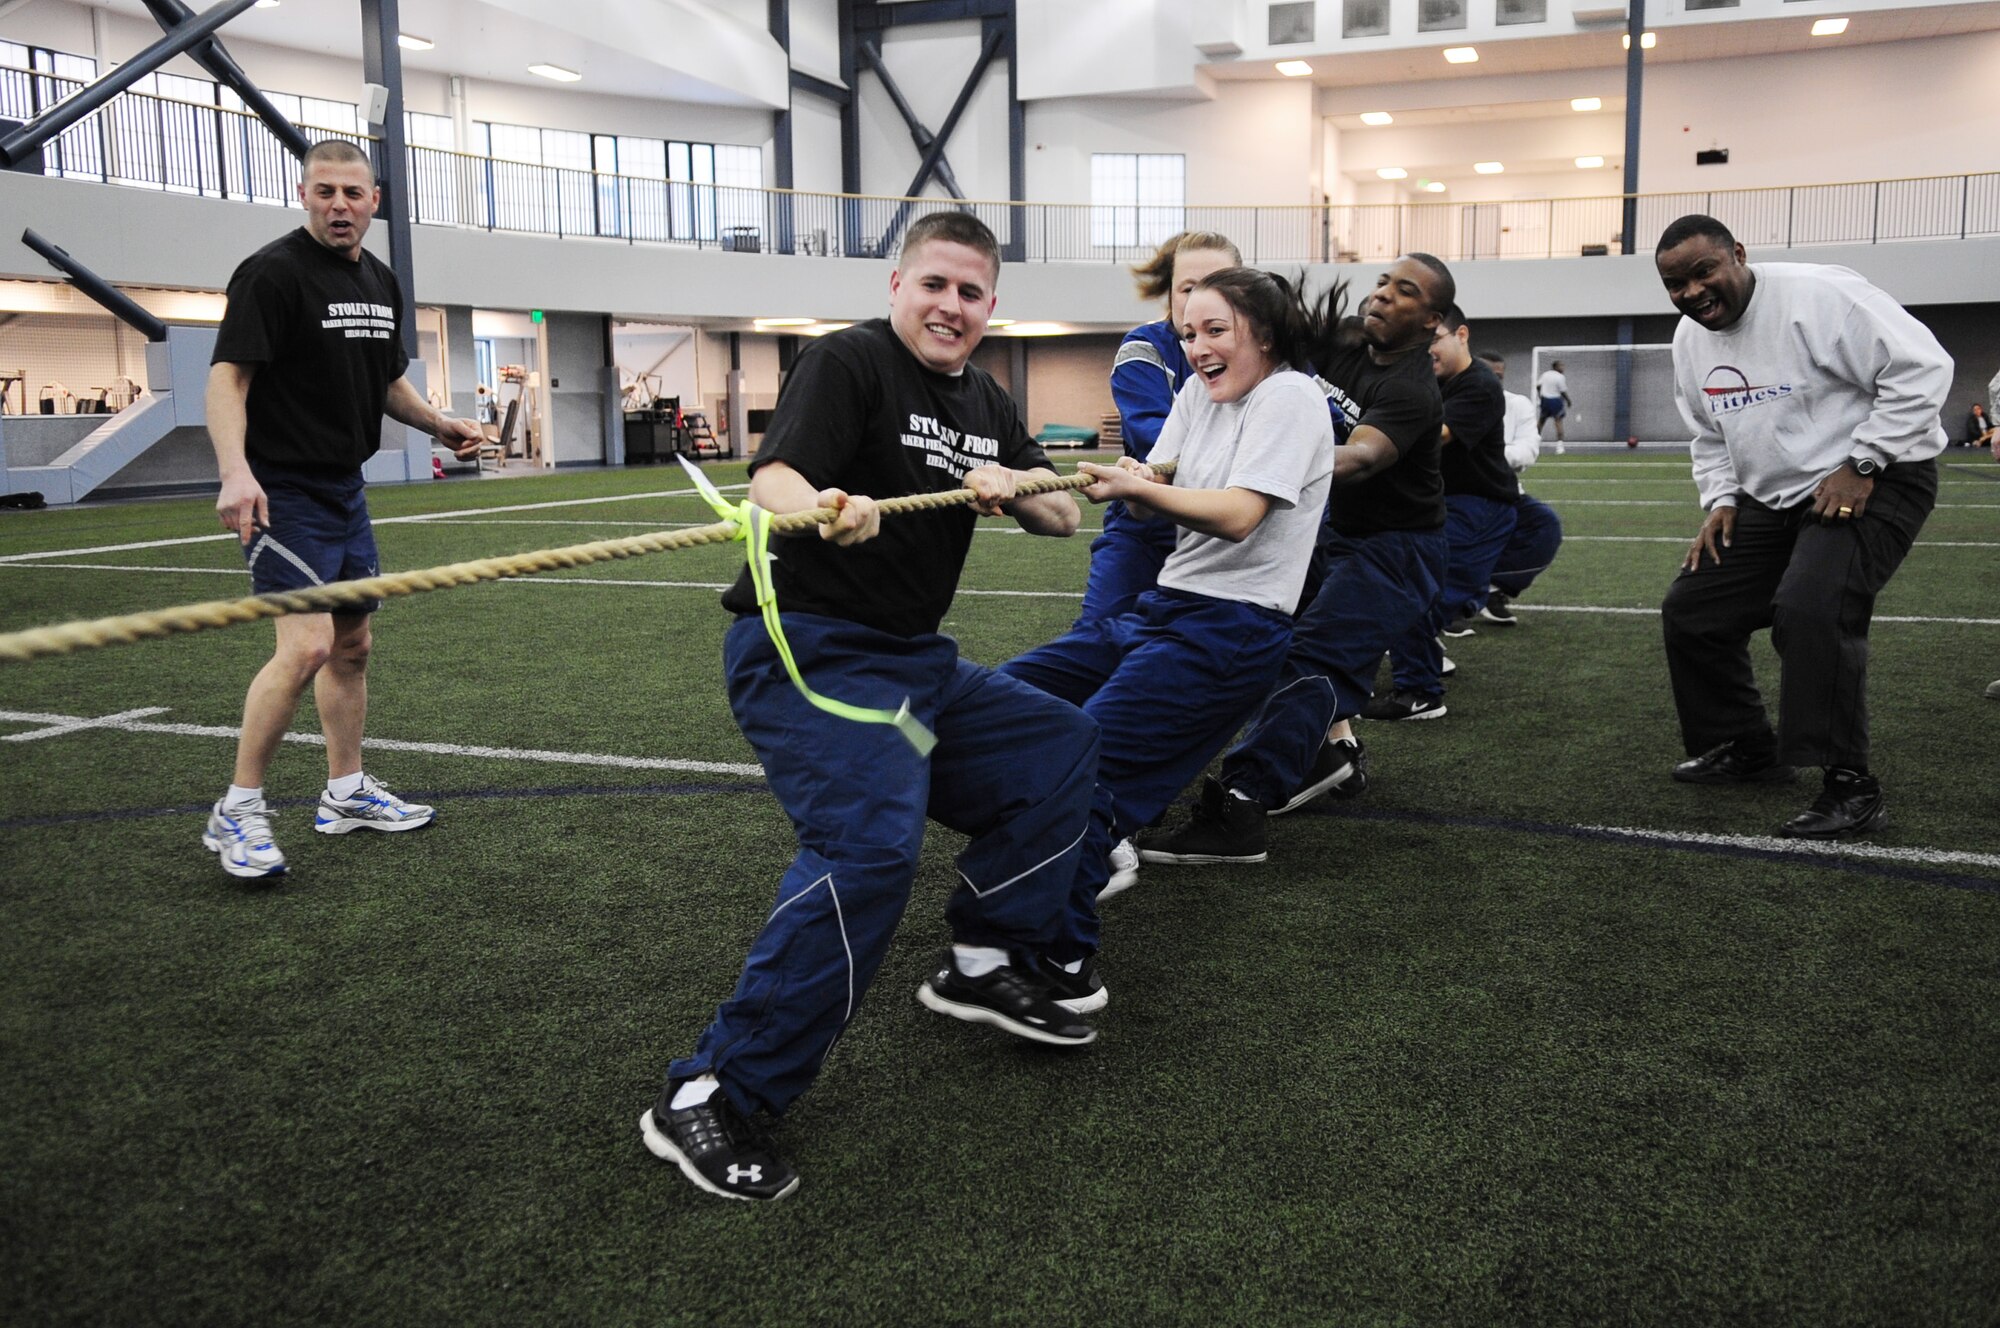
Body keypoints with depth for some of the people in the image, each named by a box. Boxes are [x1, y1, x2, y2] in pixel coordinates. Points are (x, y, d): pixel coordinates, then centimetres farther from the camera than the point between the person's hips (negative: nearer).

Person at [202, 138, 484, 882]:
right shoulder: (272, 272, -12)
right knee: (306, 645, -18)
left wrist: (437, 423, 10)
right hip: (285, 495, -9)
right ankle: (237, 812, -5)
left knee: (353, 644, 15)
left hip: (345, 492, 9)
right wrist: (235, 472, -35)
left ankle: (345, 793, 29)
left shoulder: (380, 282, 13)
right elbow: (227, 377, -20)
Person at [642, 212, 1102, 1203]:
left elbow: (1064, 518, 14)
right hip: (809, 653, -9)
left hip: (916, 660, 9)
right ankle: (710, 1095, -21)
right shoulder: (848, 362, -10)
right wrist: (819, 508, -49)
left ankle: (984, 961, 23)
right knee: (872, 841, -28)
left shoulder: (985, 404, 15)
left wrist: (1013, 486, -9)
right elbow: (772, 482, -25)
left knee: (1060, 746, 14)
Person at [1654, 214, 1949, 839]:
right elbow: (1710, 433, 21)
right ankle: (1744, 748, 23)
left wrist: (1862, 465, -22)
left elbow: (1921, 367, -21)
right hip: (1771, 498, 9)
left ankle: (1851, 787, -19)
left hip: (1875, 482, -8)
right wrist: (1721, 500, 6)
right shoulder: (1690, 338, 6)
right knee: (1690, 610, 6)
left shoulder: (1817, 296, -19)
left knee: (1810, 610, -31)